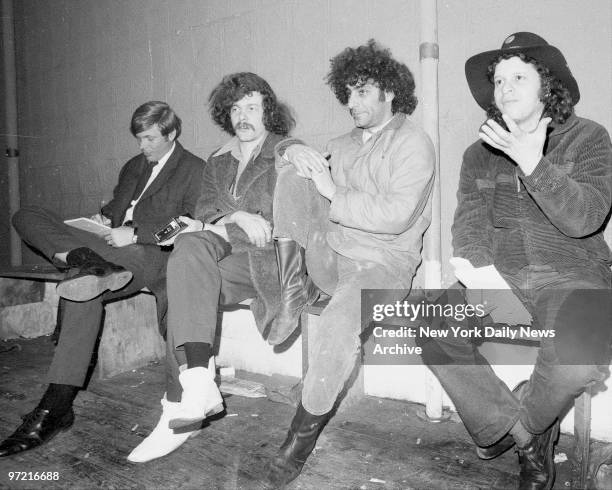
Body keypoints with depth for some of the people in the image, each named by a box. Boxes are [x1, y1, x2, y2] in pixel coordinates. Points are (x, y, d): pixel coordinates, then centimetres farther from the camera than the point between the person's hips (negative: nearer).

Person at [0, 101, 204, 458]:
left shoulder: (195, 170, 2)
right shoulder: (133, 167, 26)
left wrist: (135, 233, -17)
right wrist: (105, 220, 10)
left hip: (152, 254, -8)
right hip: (115, 247, 8)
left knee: (84, 283, -37)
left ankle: (57, 407, -33)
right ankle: (94, 265, -31)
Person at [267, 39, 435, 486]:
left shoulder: (414, 144, -3)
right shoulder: (345, 144, 20)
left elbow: (396, 215, -19)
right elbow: (287, 148, 20)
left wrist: (335, 194, -14)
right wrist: (295, 151, -4)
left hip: (382, 264, -6)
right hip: (329, 256, 7)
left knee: (335, 328, -36)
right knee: (293, 171, -4)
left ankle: (304, 435, -11)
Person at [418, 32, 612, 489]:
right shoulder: (479, 154, 11)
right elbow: (470, 228, 0)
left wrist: (532, 162, -24)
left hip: (573, 277, -3)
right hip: (499, 277, 3)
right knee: (436, 333, -20)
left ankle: (521, 425, 4)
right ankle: (531, 440, -1)